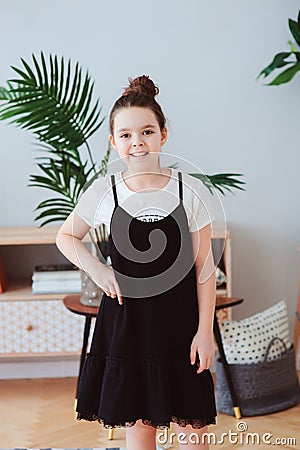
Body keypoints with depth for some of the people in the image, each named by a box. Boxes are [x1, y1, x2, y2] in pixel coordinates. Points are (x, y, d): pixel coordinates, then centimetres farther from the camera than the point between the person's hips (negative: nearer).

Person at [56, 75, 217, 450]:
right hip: (126, 320, 1)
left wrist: (205, 331, -4)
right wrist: (95, 268, -6)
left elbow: (204, 267, -3)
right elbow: (65, 237, 11)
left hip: (179, 320, -1)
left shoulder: (190, 190, -7)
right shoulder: (104, 192, -5)